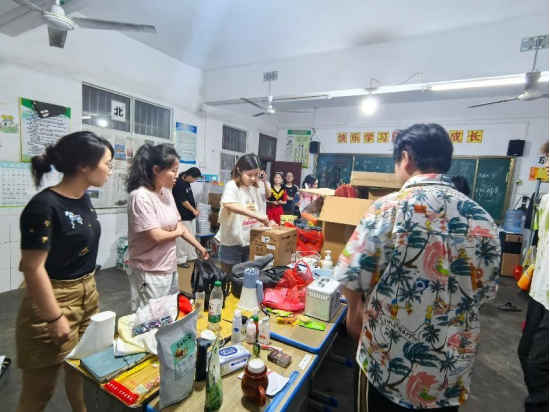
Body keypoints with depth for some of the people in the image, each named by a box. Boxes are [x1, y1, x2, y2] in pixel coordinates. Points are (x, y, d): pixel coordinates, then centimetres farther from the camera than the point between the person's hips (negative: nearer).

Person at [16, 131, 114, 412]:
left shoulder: (83, 198, 2)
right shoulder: (45, 205, -22)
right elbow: (32, 268, -20)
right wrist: (55, 318, -17)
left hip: (88, 294, 7)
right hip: (54, 299, -7)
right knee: (41, 387, 12)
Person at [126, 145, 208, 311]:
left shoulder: (167, 193, 4)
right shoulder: (141, 197, -21)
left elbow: (179, 226, 10)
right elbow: (156, 236, -24)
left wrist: (201, 248, 12)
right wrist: (178, 232, -5)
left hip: (170, 269, 8)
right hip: (149, 274, -8)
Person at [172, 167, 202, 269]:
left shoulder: (187, 183, 8)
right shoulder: (178, 184, -19)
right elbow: (183, 201, -19)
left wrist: (195, 209, 7)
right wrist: (194, 210, -10)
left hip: (190, 215, 9)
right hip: (183, 216, -9)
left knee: (191, 237, 16)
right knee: (182, 239, -1)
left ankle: (191, 256, 28)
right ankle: (181, 260, 11)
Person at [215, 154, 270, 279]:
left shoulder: (255, 189, 7)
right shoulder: (232, 186, -15)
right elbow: (228, 204, -36)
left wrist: (266, 221, -5)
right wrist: (256, 215, -40)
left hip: (250, 242, 6)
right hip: (232, 242, -6)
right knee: (230, 278, 10)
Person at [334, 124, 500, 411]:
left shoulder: (390, 207, -20)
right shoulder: (483, 219, -4)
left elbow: (352, 275, -20)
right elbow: (487, 289, 6)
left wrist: (355, 308, 1)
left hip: (389, 362, -4)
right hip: (453, 368, 5)